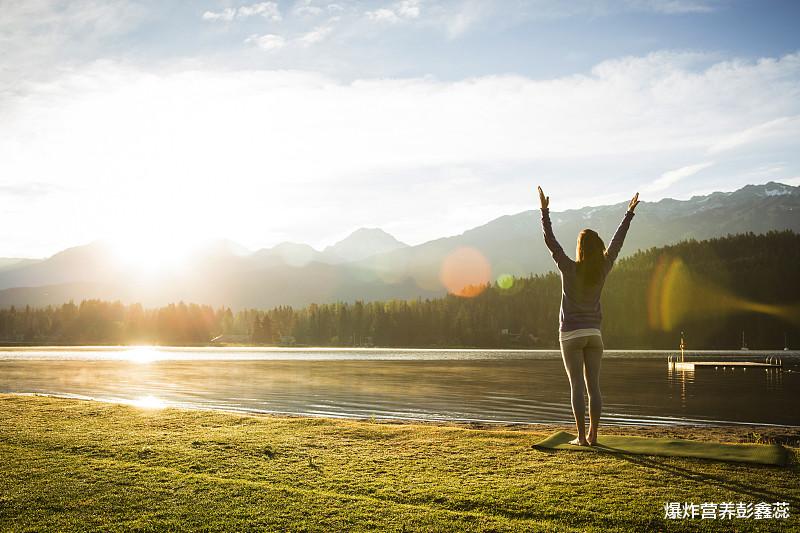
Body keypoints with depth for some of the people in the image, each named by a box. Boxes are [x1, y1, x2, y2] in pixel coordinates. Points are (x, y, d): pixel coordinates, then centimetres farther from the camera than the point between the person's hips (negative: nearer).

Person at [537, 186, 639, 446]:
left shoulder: (570, 269, -12)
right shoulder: (603, 269, -2)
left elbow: (550, 241, -9)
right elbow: (617, 243, 10)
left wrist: (545, 211, -4)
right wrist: (629, 214, 20)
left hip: (571, 334, -3)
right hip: (594, 333, 4)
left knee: (577, 387, -3)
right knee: (594, 386, 5)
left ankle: (582, 436, -3)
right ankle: (593, 435, 6)